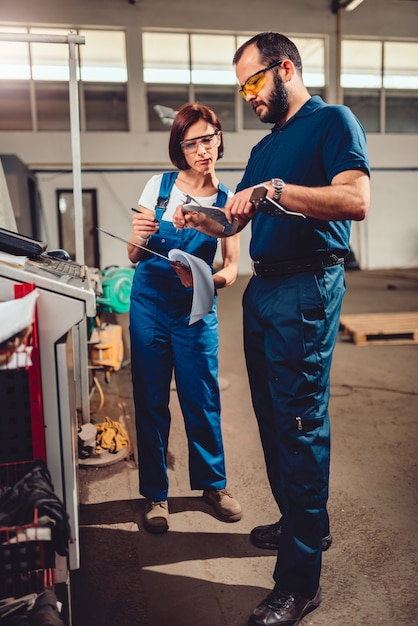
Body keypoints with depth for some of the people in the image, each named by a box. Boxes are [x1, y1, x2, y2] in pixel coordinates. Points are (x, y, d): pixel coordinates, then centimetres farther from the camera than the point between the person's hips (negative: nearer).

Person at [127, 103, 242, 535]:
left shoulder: (227, 200, -1)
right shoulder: (159, 186, -2)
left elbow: (231, 269, -2)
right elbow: (134, 258, 0)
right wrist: (138, 237, -23)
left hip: (196, 310, 0)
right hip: (150, 304, 0)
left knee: (202, 399, 3)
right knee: (151, 401, 4)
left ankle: (213, 483, 26)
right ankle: (155, 494, 20)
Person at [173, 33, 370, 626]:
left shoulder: (332, 121, -3)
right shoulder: (265, 147, 22)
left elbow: (356, 200, -19)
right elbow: (236, 219, 21)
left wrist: (274, 191, -24)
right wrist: (198, 219, 2)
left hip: (307, 288, -8)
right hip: (262, 288, 9)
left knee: (300, 423, -7)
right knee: (273, 415, 14)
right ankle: (301, 522, 33)